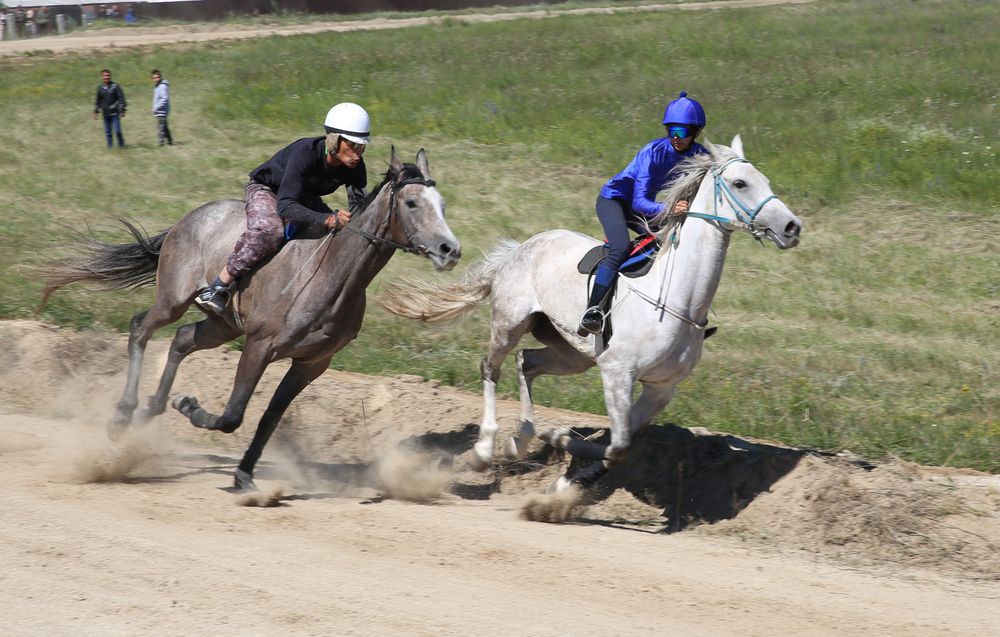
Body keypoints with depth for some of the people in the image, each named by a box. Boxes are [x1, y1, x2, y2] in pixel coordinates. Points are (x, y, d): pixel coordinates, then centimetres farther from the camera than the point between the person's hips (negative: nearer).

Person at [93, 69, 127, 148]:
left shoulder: (115, 86, -5)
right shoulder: (100, 87, 7)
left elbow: (121, 98, -5)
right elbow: (97, 101, 17)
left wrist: (122, 110, -9)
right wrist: (96, 112, 15)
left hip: (114, 113, -4)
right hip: (105, 114, 4)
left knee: (117, 131, -7)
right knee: (107, 132, 6)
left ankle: (121, 145, 9)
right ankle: (110, 146, 16)